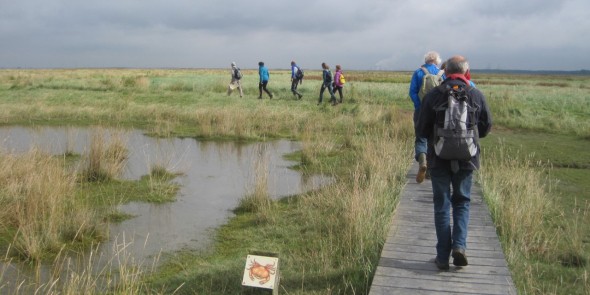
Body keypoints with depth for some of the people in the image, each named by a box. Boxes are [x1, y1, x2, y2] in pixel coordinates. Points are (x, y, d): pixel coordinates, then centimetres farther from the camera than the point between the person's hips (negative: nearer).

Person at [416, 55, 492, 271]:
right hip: (466, 158, 1)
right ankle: (459, 245, -1)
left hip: (439, 158, -1)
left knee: (442, 206, 8)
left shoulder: (432, 96, -9)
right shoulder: (476, 95, -4)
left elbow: (421, 130, -4)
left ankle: (443, 257, 10)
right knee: (462, 203, 17)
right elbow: (486, 127, 5)